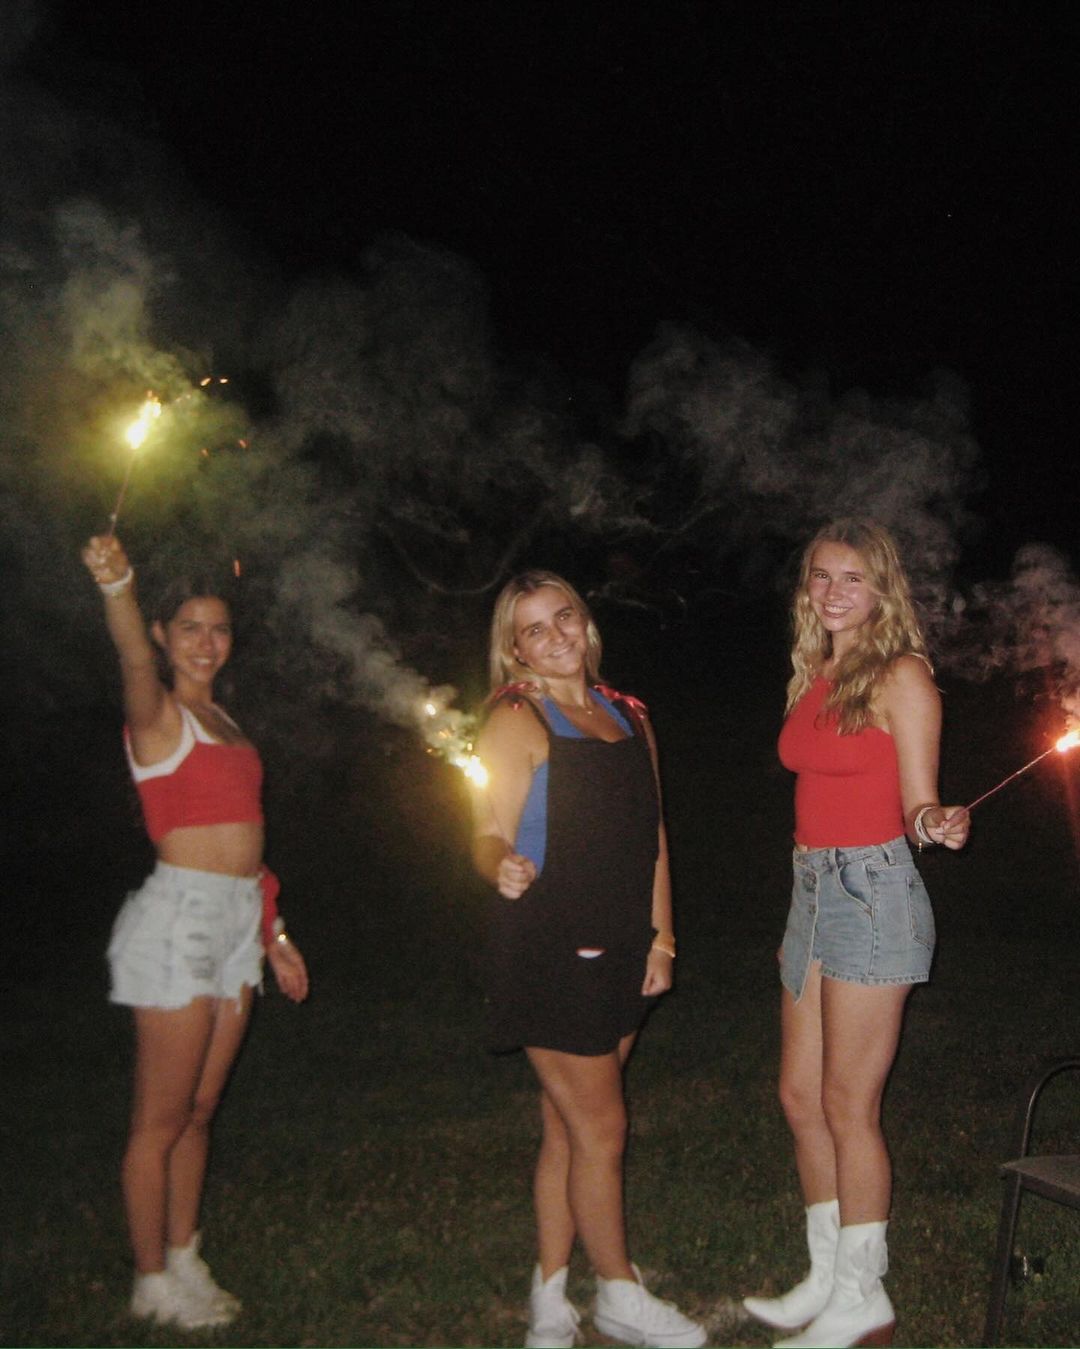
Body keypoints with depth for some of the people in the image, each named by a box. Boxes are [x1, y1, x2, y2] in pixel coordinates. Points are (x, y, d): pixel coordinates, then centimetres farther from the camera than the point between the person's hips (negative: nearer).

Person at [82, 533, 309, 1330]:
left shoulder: (222, 723, 16)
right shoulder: (158, 715, -7)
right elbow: (136, 664, -31)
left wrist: (274, 934, 20)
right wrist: (118, 587, -52)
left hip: (238, 922, 8)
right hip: (182, 916, -8)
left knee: (199, 1112, 16)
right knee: (161, 1121, 4)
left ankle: (185, 1263, 29)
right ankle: (153, 1282, 19)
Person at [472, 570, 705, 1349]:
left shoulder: (628, 717, 11)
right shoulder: (518, 721, -8)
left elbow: (651, 839, 14)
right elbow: (491, 833, -15)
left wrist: (661, 936, 9)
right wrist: (503, 868, -38)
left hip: (621, 950, 6)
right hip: (549, 951, -6)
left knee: (570, 1128, 14)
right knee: (600, 1127, 2)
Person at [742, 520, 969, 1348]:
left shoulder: (901, 676, -9)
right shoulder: (814, 680, 13)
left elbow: (918, 807, -10)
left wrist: (938, 825, -34)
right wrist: (803, 914, 18)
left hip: (873, 890, -8)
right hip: (814, 888, 8)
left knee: (848, 1106, 0)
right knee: (800, 1097, 13)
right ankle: (828, 1280, 28)